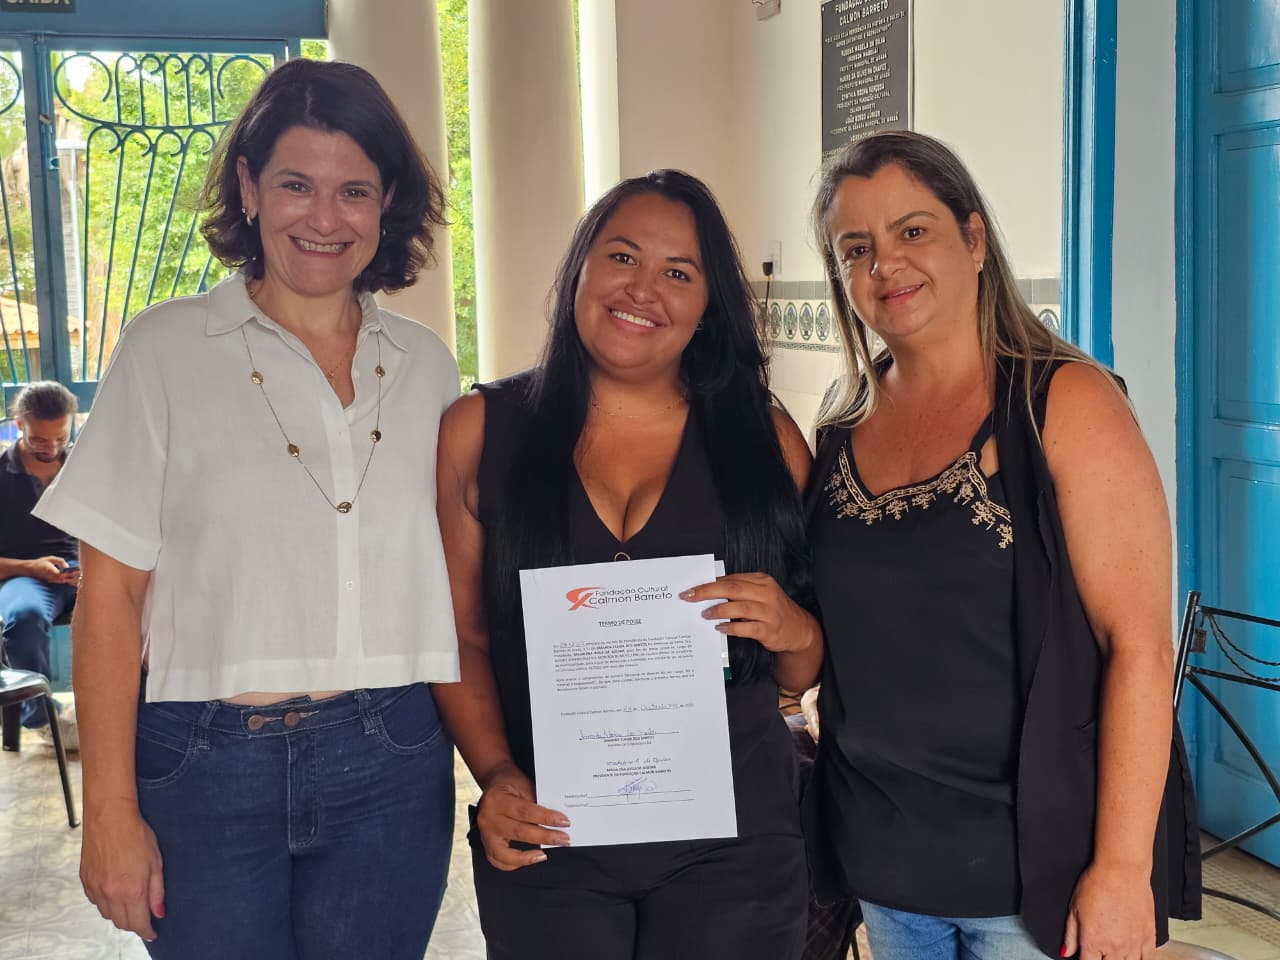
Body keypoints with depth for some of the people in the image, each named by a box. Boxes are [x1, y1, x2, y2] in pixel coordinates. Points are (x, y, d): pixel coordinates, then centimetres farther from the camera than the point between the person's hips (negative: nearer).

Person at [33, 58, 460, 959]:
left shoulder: (425, 365, 7)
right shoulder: (167, 348, -2)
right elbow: (111, 591, -4)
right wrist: (112, 813, -7)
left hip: (392, 771, 3)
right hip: (208, 770, -2)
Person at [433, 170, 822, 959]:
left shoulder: (766, 438, 1)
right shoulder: (482, 430, 0)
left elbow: (802, 673, 6)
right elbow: (462, 636, 2)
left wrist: (794, 631, -15)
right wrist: (496, 773, -11)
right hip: (546, 842, 0)